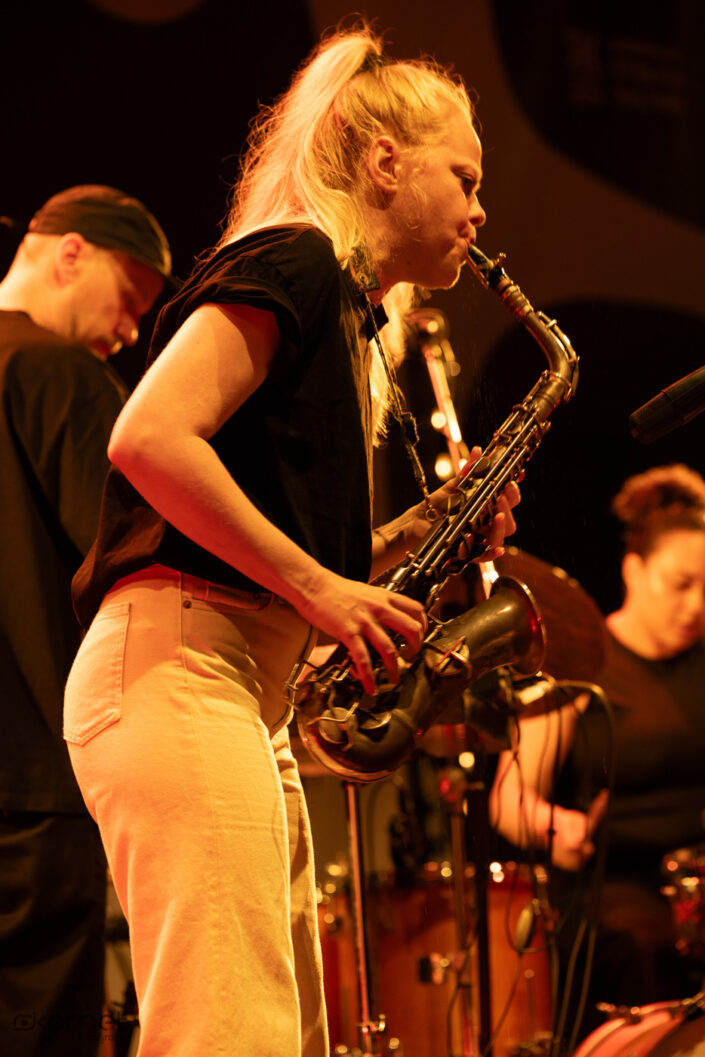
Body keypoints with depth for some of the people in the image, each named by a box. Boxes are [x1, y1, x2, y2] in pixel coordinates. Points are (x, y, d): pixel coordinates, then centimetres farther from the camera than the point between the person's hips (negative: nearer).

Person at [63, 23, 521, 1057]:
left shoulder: (347, 318, 27)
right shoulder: (294, 263, -2)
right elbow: (148, 437, -17)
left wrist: (414, 535, 10)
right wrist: (319, 585, -15)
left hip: (248, 696, 10)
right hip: (173, 667, -10)